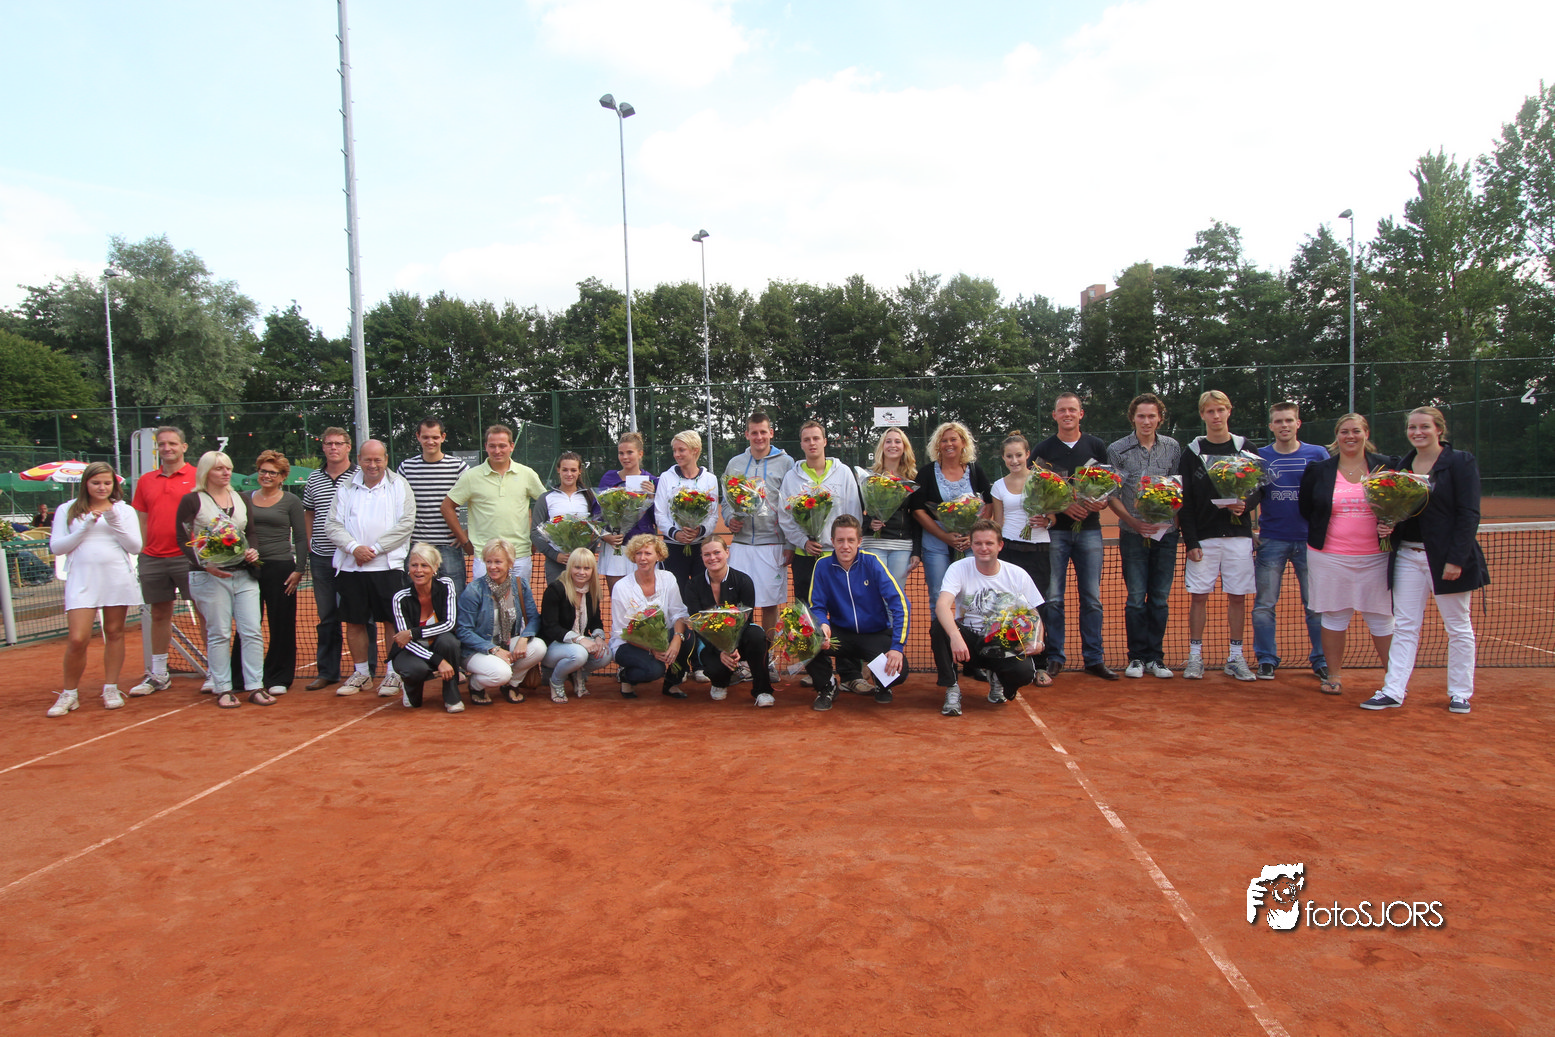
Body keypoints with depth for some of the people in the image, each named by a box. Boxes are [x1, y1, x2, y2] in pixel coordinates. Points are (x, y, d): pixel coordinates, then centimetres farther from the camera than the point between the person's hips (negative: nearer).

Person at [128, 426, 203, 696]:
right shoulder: (145, 481, 13)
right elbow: (142, 521, 15)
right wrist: (139, 553, 7)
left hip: (189, 556, -4)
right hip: (153, 559, 5)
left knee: (204, 613, -1)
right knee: (159, 615, 11)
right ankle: (158, 675, 20)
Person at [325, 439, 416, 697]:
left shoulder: (399, 486, 4)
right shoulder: (346, 488, 12)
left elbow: (405, 524, -6)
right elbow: (333, 525, 7)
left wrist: (374, 549, -11)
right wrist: (354, 547, -11)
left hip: (387, 566, -3)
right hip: (350, 567, 3)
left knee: (393, 621, -2)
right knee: (354, 623, 8)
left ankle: (394, 674, 8)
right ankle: (361, 673, 21)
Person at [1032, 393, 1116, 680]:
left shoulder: (1096, 446, 10)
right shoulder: (1044, 449, 5)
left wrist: (1100, 503, -11)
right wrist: (1064, 506, -14)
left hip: (1089, 530, 2)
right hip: (1055, 530, -1)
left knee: (1092, 599, 4)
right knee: (1053, 598, 0)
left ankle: (1094, 658, 12)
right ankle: (1054, 657, 9)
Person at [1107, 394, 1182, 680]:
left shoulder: (1173, 448, 7)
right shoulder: (1117, 450, 0)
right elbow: (1111, 494, 0)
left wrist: (1174, 519, -7)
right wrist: (1133, 521, -11)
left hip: (1166, 532, 2)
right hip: (1133, 534, -2)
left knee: (1160, 598, 6)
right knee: (1136, 597, 0)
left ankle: (1155, 657, 15)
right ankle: (1137, 657, 11)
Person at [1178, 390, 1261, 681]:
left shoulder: (1244, 447, 7)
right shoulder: (1193, 452, 3)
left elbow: (1258, 489, 8)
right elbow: (1185, 501, -1)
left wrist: (1245, 504, -15)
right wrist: (1190, 541, -8)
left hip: (1238, 534, 1)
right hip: (1203, 536, -1)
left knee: (1237, 597, 4)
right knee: (1198, 596, 0)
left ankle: (1235, 657, 15)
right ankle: (1195, 656, 10)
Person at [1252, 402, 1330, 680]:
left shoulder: (1317, 454, 4)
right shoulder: (1260, 456, 5)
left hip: (1310, 540, 0)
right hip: (1271, 540, 0)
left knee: (1316, 605, 4)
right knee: (1264, 604, 2)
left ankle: (1321, 659, 15)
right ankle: (1266, 659, 11)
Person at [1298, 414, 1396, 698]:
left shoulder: (1386, 466, 4)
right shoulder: (1319, 470, 5)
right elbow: (1305, 509, 12)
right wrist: (1320, 534, 5)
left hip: (1374, 557, 0)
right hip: (1329, 557, 0)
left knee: (1381, 617, 4)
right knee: (1334, 616, 6)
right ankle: (1334, 675, 17)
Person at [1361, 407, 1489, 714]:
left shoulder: (1461, 462, -6)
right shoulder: (1403, 464, 9)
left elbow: (1469, 514, -11)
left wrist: (1456, 559, -17)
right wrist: (1388, 525, -6)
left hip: (1447, 558, -4)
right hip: (1408, 555, 5)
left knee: (1458, 627, 8)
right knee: (1404, 626, 4)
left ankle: (1460, 693, 20)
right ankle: (1393, 691, 5)